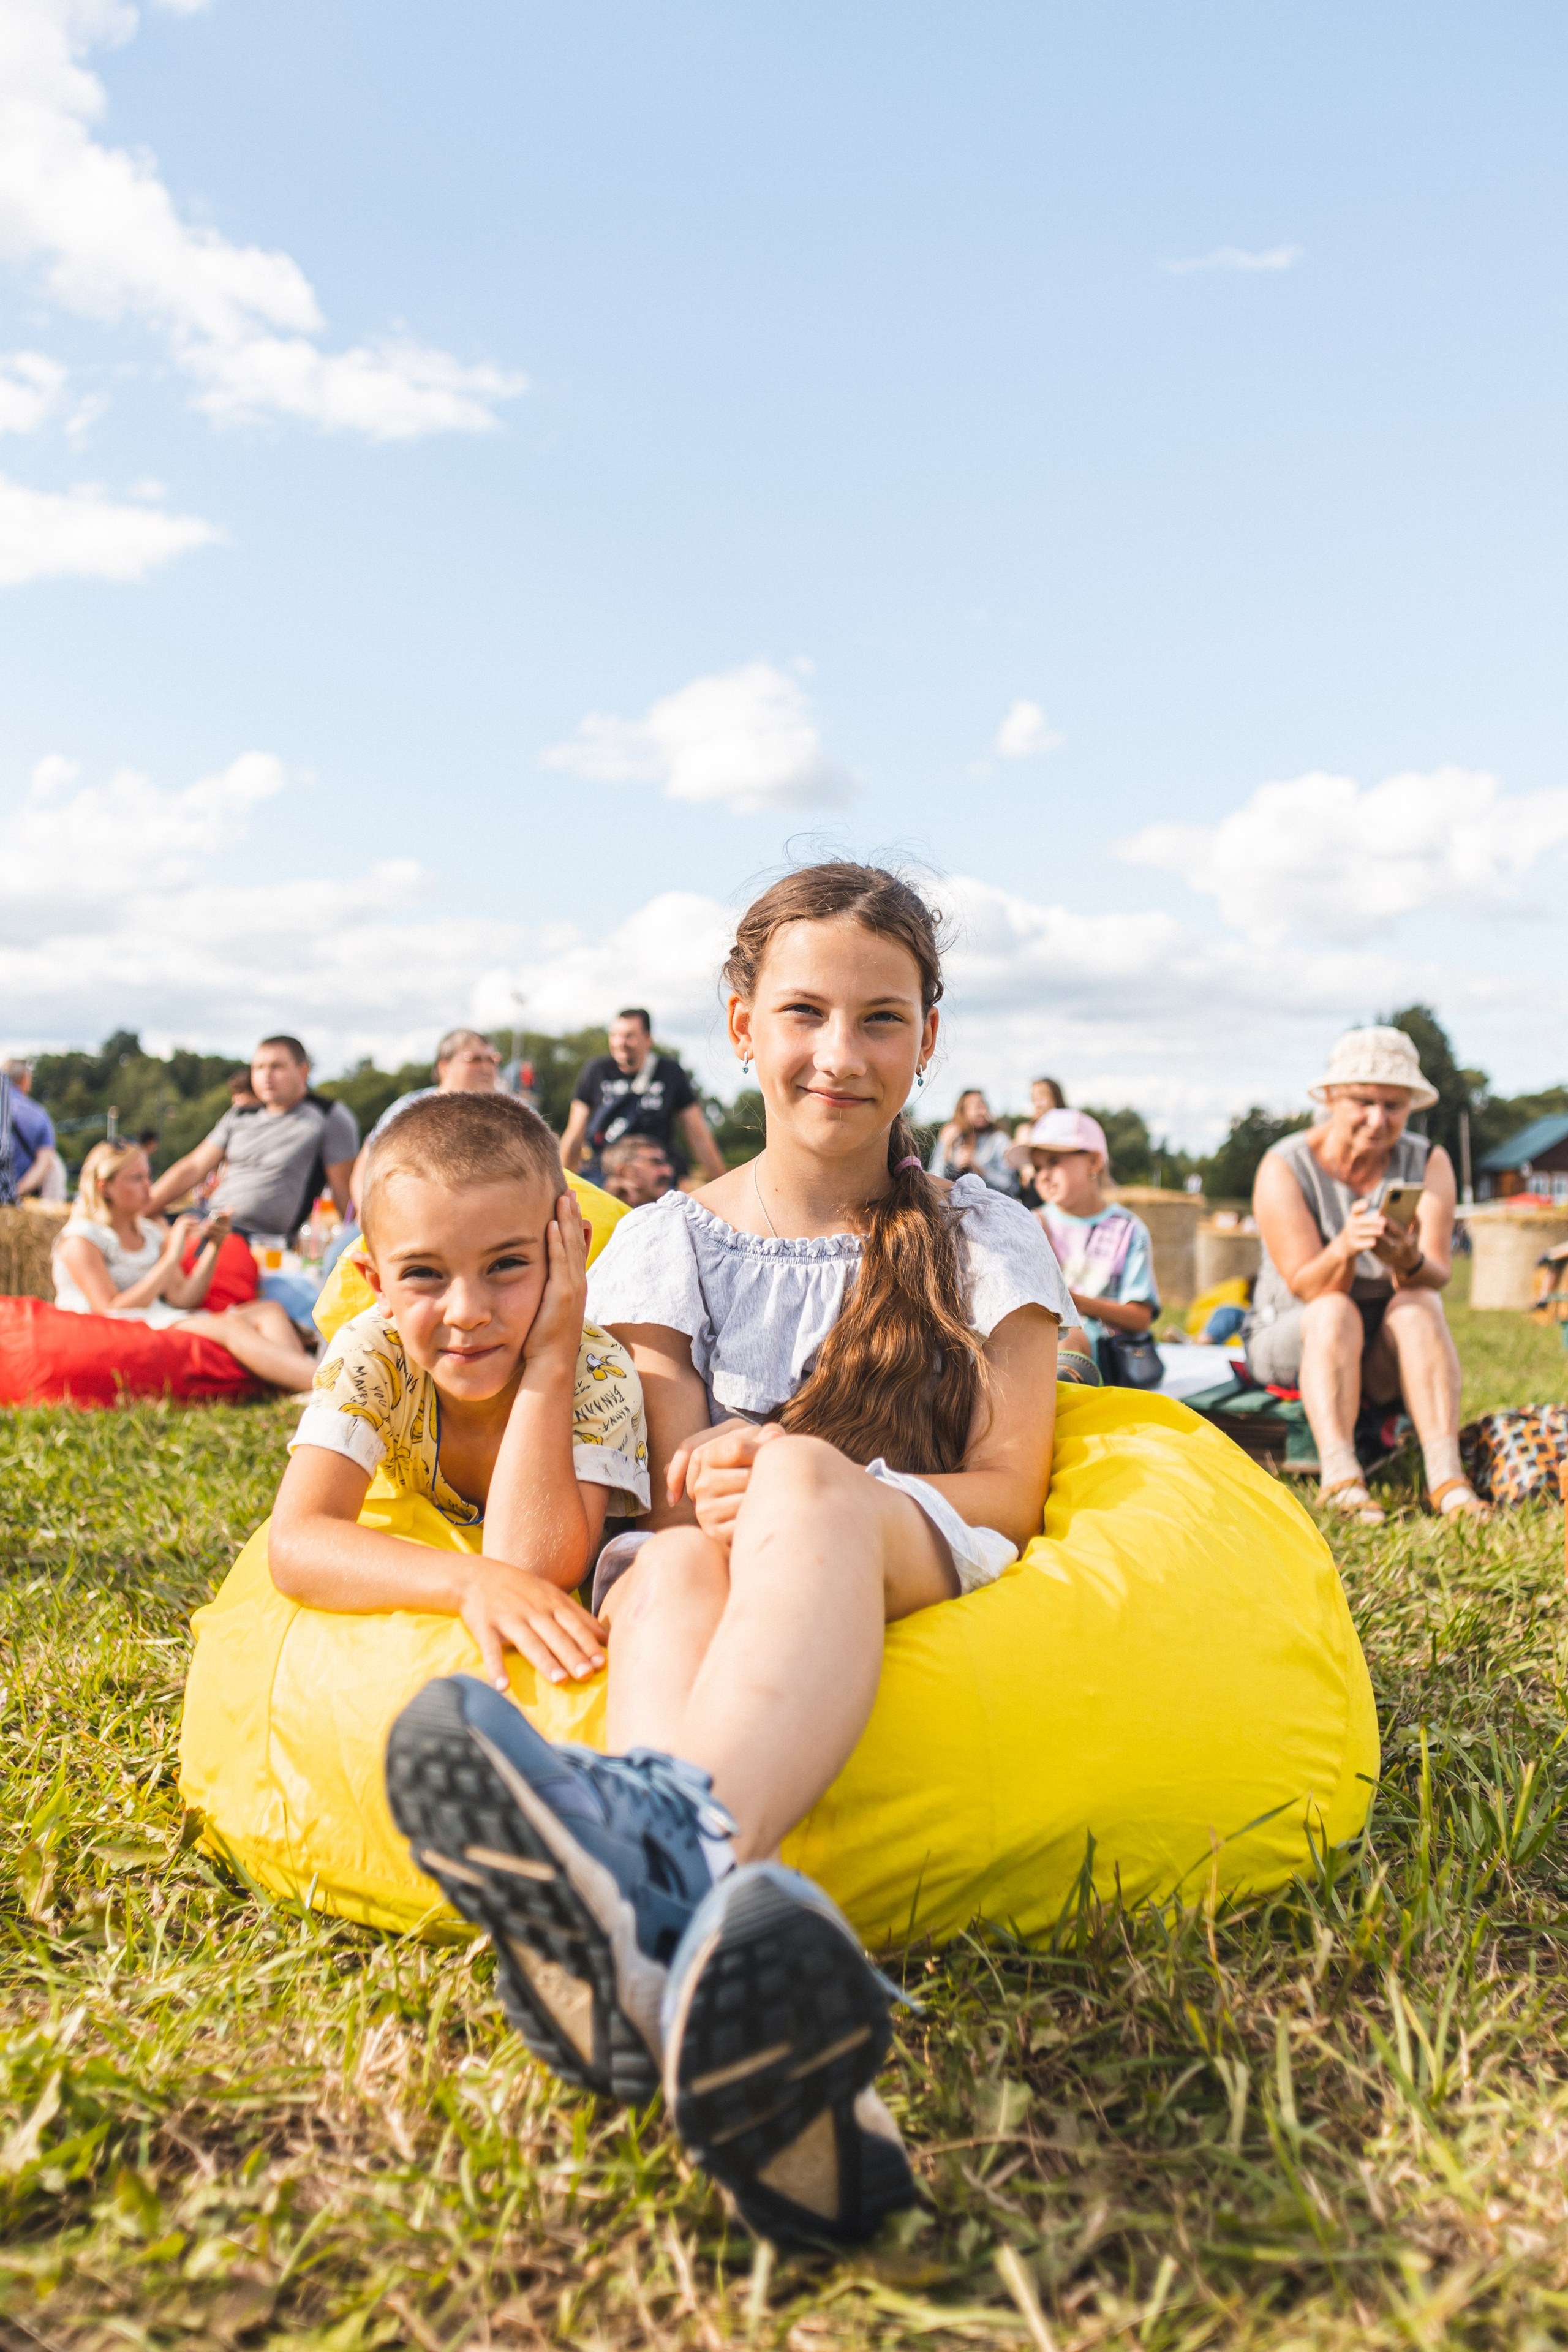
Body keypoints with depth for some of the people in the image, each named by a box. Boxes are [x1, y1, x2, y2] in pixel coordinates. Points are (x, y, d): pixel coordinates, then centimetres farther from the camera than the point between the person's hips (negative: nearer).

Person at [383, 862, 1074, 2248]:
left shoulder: (985, 1242, 11)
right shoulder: (669, 1244, 13)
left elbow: (1008, 1490, 3)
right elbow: (672, 1482, 4)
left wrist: (804, 1487, -14)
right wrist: (707, 1497, -22)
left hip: (930, 1574, -1)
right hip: (728, 1577, 2)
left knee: (802, 1477, -36)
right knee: (671, 1564, -36)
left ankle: (662, 1828, -68)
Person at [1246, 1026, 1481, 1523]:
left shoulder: (1429, 1164, -4)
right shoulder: (1285, 1168, -13)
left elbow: (1438, 1278, -16)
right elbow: (1307, 1288, -20)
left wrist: (1409, 1262, -41)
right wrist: (1344, 1248, -42)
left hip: (1389, 1353, 2)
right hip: (1291, 1342, -2)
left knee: (1418, 1305, -28)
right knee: (1336, 1311, -33)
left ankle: (1446, 1475, -38)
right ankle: (1339, 1478, -45)